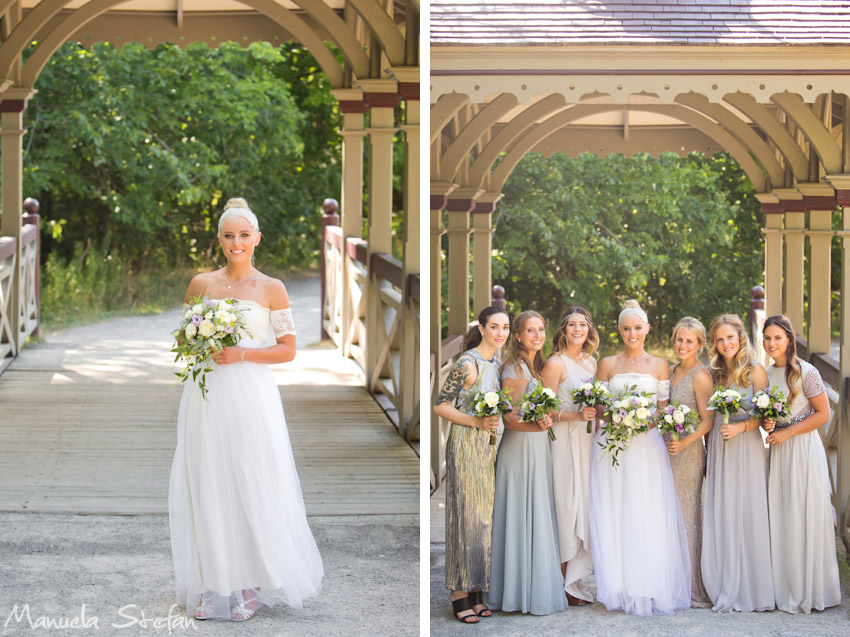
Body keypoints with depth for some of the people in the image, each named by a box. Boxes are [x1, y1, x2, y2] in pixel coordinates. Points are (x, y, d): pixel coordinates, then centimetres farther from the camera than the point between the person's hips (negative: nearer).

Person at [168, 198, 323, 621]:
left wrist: (241, 354, -12)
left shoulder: (271, 289, 2)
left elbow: (287, 350, 1)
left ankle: (250, 585, 9)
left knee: (251, 488, -1)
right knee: (207, 488, 3)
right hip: (206, 395, 2)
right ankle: (212, 585, 10)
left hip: (250, 395, -2)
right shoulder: (201, 284, 9)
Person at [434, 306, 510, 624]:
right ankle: (459, 593, 1)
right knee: (465, 515, -5)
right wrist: (478, 422, -22)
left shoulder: (496, 362, 9)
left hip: (489, 446, 8)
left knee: (483, 515, 9)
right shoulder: (467, 363, -15)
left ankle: (476, 592, 15)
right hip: (466, 445, -8)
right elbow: (440, 405, -14)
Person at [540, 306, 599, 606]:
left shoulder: (591, 362, 15)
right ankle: (563, 584, 0)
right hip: (565, 441, -7)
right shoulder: (555, 363, -7)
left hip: (588, 440, 7)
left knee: (584, 503, 6)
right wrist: (576, 416, -21)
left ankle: (574, 579, 12)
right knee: (566, 505, -6)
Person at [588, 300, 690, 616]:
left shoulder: (659, 365, 10)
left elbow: (665, 408, 7)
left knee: (648, 516, -6)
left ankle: (649, 588, -1)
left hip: (647, 445, 0)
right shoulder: (608, 364, 10)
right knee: (614, 515, -4)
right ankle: (619, 588, -1)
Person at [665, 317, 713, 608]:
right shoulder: (671, 371, 14)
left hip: (688, 452, -8)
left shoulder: (700, 376, -10)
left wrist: (684, 442, -24)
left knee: (687, 515, -4)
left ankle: (694, 589, 2)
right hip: (667, 450, 8)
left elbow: (708, 420, -13)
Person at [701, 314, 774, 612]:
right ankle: (724, 590, 9)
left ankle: (750, 591, 5)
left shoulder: (755, 371, -3)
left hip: (747, 450, -5)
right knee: (720, 519, 3)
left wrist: (740, 427, -19)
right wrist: (708, 457, 12)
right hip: (718, 450, 5)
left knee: (747, 516, -3)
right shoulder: (715, 373, 12)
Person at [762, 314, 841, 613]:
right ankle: (787, 588, 12)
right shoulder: (766, 374, 9)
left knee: (805, 518, -3)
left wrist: (787, 432, -14)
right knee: (780, 519, 5)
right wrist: (766, 424, -4)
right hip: (779, 452, 6)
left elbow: (823, 414, -10)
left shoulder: (806, 372, -11)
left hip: (804, 449, -6)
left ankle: (809, 591, 6)